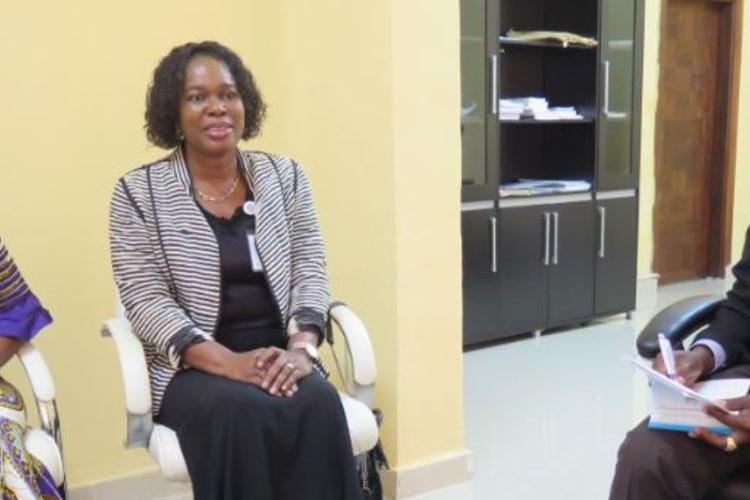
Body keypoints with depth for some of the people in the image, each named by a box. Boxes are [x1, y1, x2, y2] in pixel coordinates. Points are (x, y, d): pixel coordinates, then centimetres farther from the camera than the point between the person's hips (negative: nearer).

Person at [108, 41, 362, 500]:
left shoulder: (284, 176, 9)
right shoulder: (138, 193, 1)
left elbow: (310, 272, 4)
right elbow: (146, 300, -8)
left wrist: (301, 348, -16)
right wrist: (230, 363, -21)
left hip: (279, 357, 3)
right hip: (194, 368, -2)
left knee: (318, 403, -29)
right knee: (242, 412, -33)